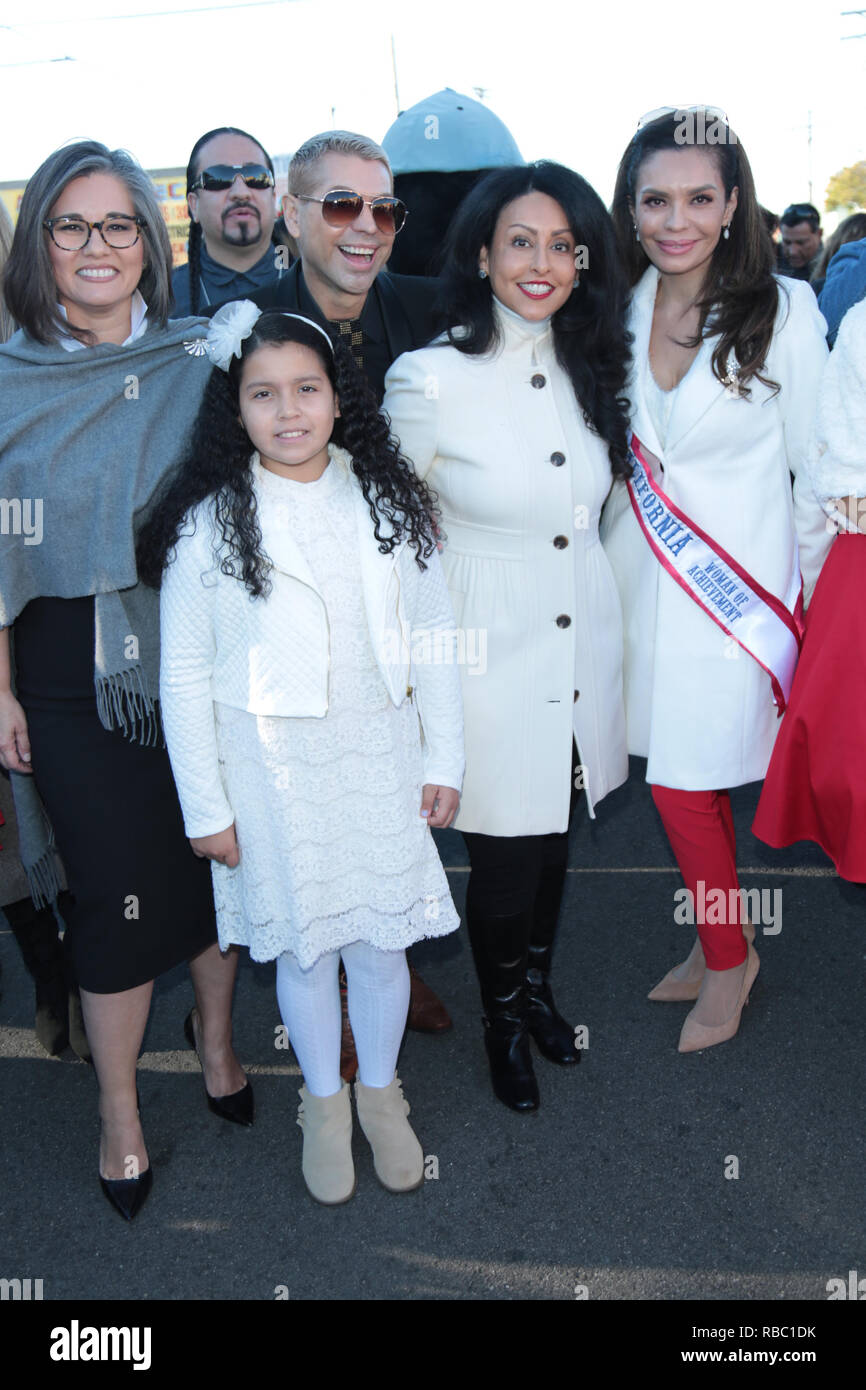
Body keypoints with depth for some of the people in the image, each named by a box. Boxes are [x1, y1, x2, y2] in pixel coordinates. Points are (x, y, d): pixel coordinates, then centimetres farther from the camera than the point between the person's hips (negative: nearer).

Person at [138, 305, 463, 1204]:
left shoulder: (388, 504, 0)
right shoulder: (208, 525, -7)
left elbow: (432, 639, 5)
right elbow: (185, 677, -5)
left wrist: (444, 760, 4)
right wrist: (206, 808, -5)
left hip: (380, 760, 2)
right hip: (273, 769, -2)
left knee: (381, 938, 11)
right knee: (303, 942, 12)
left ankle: (379, 1088, 38)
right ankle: (323, 1102, 37)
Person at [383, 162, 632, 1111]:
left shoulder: (590, 367, 3)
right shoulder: (427, 381, -15)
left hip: (585, 646, 5)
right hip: (492, 659, -5)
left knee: (555, 837, 20)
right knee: (504, 857, 8)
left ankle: (538, 986, 47)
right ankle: (503, 1021, 37)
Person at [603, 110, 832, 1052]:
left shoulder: (783, 310, -10)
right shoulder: (623, 308, 3)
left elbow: (815, 463, -4)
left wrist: (812, 587, -1)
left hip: (736, 581, -4)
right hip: (640, 575, 5)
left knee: (683, 782, -2)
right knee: (687, 779, 12)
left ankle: (728, 956, 23)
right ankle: (720, 946, 32)